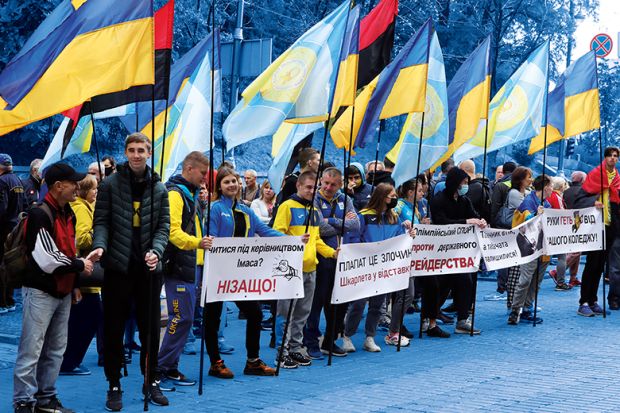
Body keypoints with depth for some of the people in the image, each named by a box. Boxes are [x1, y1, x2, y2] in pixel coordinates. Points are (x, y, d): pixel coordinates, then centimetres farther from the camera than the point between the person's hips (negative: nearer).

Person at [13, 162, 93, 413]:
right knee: (31, 350, -5)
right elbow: (46, 259, -21)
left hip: (63, 292, 9)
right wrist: (80, 266, -10)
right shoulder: (40, 215, -15)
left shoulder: (69, 215, 13)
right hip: (40, 292, -9)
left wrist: (74, 285, 19)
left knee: (55, 350, 12)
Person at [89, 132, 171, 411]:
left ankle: (151, 382, 21)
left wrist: (156, 250, -15)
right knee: (113, 329, 4)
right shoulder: (110, 184, 1)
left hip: (148, 267, 2)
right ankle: (114, 385, 14)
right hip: (117, 265, -2)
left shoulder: (159, 188, 6)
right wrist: (100, 245, -20)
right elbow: (102, 221, -1)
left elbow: (164, 225, 4)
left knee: (150, 327, 8)